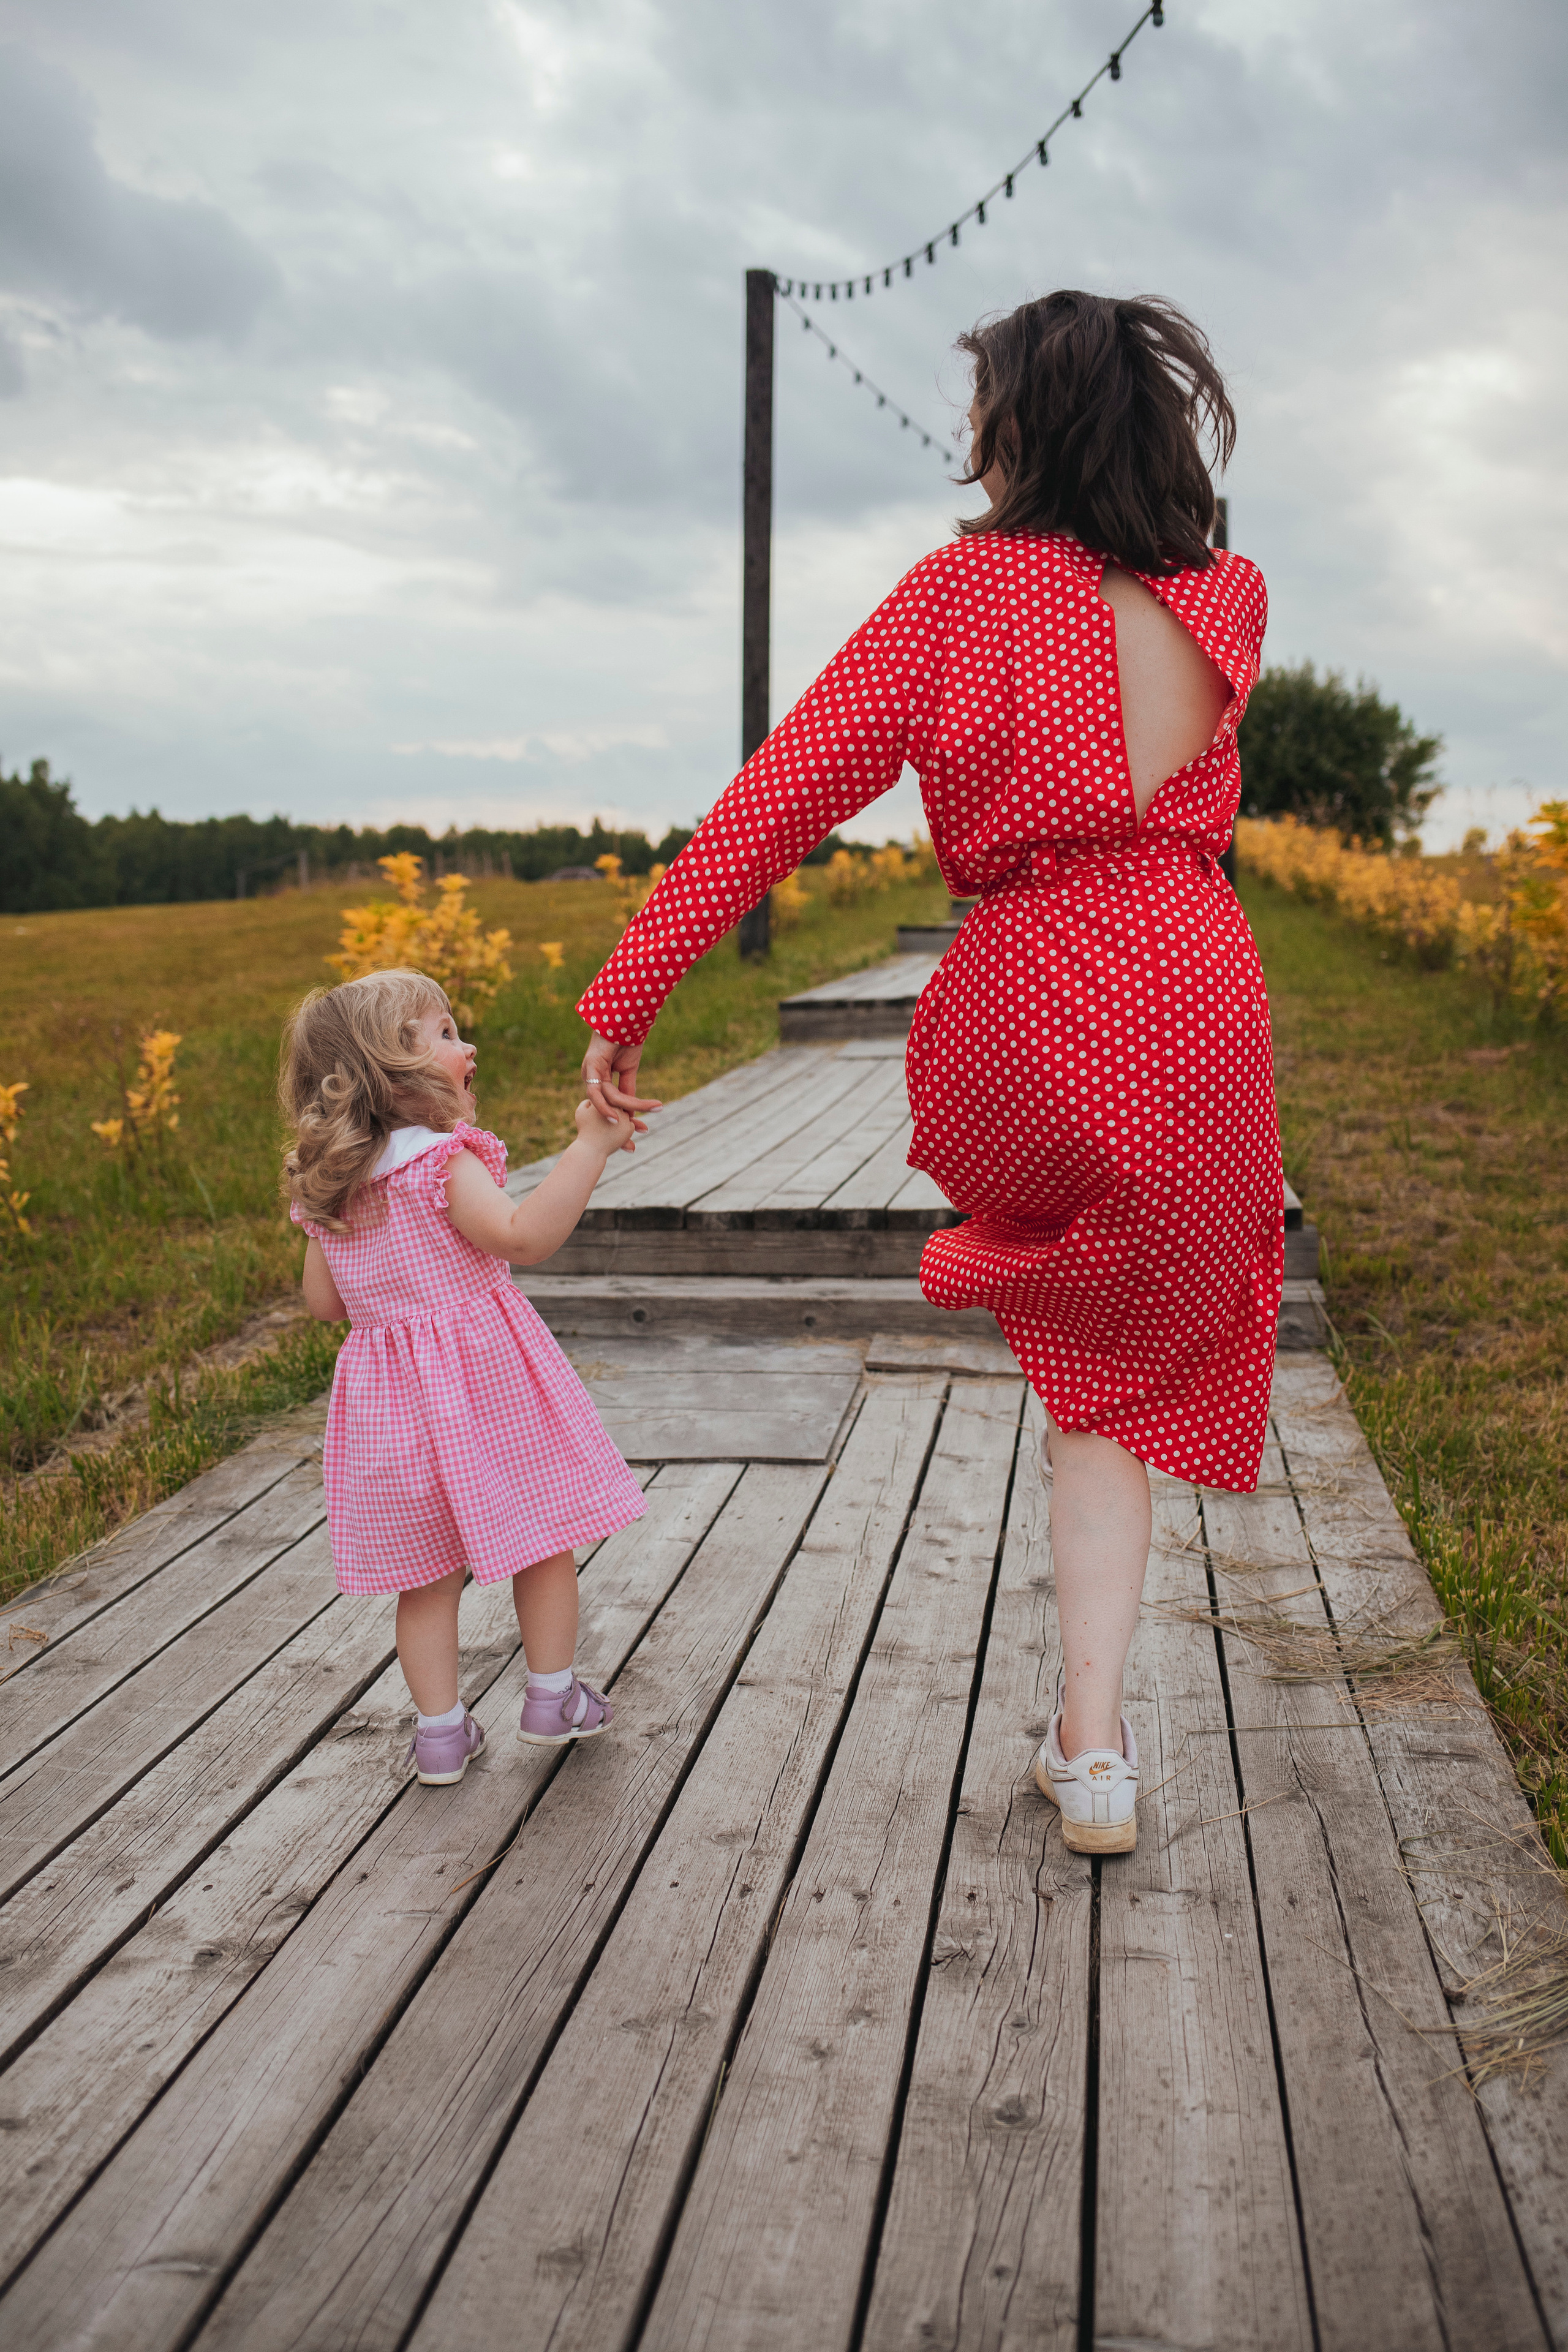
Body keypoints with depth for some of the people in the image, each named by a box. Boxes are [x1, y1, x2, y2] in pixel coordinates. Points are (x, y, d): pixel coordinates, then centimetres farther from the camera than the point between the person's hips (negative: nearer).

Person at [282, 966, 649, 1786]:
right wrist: (591, 1147, -30)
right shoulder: (443, 1160, -16)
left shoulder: (322, 1190, 5)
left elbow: (325, 1302, 12)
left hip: (388, 1399, 6)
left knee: (427, 1573, 14)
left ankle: (441, 1732, 20)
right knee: (542, 1539, 13)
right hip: (487, 1381, -5)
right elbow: (521, 1236, -29)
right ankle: (553, 1698, 24)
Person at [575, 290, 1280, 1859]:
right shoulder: (1228, 605, 8)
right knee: (1113, 1378, 15)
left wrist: (626, 993, -7)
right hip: (1202, 1022, 3)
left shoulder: (967, 588, -4)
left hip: (1031, 1036, -3)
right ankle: (1092, 1755, 16)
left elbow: (784, 797, -9)